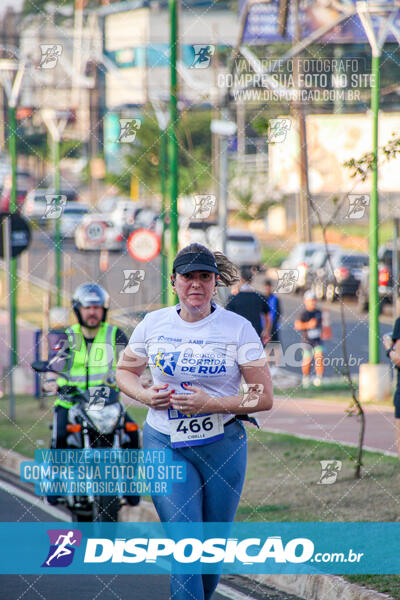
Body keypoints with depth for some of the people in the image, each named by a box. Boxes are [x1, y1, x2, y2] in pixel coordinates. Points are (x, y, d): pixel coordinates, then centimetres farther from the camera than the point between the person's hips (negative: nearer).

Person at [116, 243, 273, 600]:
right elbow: (124, 371, 17)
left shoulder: (238, 329, -5)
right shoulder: (153, 324, 2)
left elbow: (264, 397, -6)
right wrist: (146, 396, -5)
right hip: (165, 445, 0)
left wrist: (210, 404, -19)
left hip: (221, 446, 0)